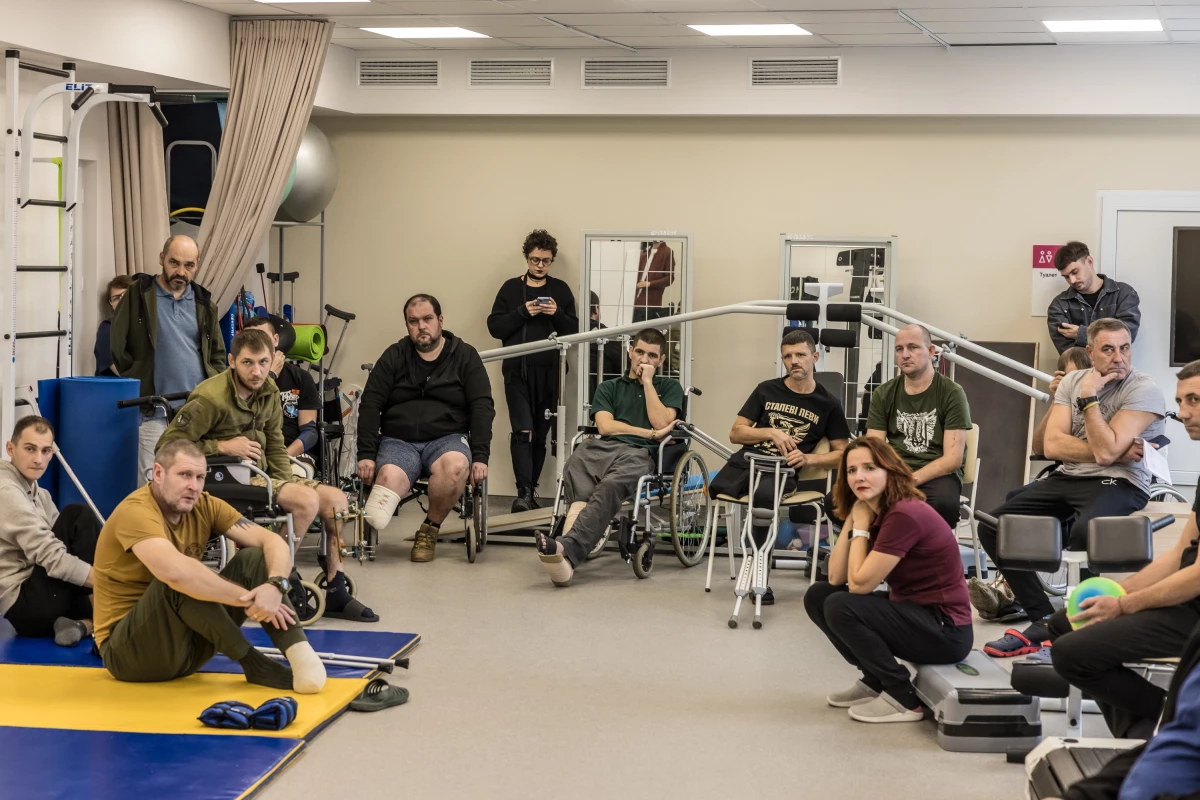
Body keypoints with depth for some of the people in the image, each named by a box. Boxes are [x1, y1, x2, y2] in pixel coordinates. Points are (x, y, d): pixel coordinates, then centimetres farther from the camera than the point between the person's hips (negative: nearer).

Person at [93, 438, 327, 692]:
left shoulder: (203, 506, 0)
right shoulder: (135, 511, -22)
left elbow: (273, 542, -7)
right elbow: (175, 571, -40)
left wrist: (275, 585, -29)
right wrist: (248, 598, -33)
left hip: (186, 647, 7)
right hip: (129, 651, -7)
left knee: (253, 558, -8)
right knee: (179, 580, -34)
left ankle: (301, 654, -29)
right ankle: (253, 663, -23)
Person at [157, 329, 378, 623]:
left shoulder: (269, 392, 7)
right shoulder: (211, 398, -16)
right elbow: (167, 445, -16)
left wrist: (288, 484, 2)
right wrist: (223, 447, -19)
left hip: (260, 474, 8)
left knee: (336, 500, -5)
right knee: (308, 500, -25)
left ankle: (335, 592, 1)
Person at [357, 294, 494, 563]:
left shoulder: (465, 355, 8)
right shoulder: (394, 356, 11)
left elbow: (482, 407, 2)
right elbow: (370, 406, 6)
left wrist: (480, 457, -11)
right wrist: (366, 455, -6)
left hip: (447, 438, 0)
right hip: (398, 441, 0)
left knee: (456, 466, -36)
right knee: (389, 478, -36)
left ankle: (430, 530, -14)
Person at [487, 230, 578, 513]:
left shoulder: (560, 290, 11)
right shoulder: (511, 288, 8)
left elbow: (574, 331, 9)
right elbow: (495, 327, 2)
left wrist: (557, 314, -10)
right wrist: (522, 312, -11)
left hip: (549, 372, 2)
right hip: (517, 370, -2)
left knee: (540, 434, 5)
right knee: (523, 431, -13)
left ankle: (530, 492, 13)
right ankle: (523, 492, -19)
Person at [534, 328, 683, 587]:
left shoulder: (669, 387, 25)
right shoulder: (609, 388, 29)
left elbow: (661, 422, 6)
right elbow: (606, 426, 11)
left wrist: (647, 382, 10)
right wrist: (651, 433, 4)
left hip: (639, 453, -2)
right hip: (601, 447, 2)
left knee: (609, 487, -39)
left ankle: (567, 549, -59)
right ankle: (566, 556, -59)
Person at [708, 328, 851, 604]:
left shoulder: (828, 405, 10)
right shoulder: (767, 390, 14)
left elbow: (842, 455, 9)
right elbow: (736, 433, 12)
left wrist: (808, 459, -8)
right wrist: (771, 432, -4)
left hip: (784, 469, -3)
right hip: (748, 459, 3)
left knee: (764, 495, -39)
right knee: (714, 490, -26)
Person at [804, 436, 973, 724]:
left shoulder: (905, 515, -23)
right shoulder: (876, 513, 5)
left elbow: (859, 584, -22)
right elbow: (836, 579, 1)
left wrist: (860, 526, -12)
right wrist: (850, 521, -4)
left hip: (945, 630, -10)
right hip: (911, 612, 10)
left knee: (840, 607, -23)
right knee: (818, 596, 7)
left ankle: (904, 700, -10)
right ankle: (874, 682, 14)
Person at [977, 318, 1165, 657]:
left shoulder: (1143, 389, -10)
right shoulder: (1073, 381, 7)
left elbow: (1106, 451, -21)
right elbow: (1053, 445, -4)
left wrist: (1089, 398, -15)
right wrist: (1117, 451, -13)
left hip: (1118, 484, -6)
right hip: (1068, 478, 7)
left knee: (1083, 532, -39)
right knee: (992, 527, -5)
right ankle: (1043, 621, -3)